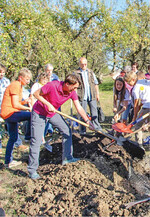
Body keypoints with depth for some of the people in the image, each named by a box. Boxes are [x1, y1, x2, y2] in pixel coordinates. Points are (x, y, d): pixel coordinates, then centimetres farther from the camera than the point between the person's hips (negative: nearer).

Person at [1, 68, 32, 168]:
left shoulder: (19, 86, 18)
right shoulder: (15, 85, -13)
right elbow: (15, 105, -19)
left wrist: (24, 102, 4)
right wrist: (28, 108, -9)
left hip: (10, 114, 11)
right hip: (9, 113, -11)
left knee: (13, 138, 14)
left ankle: (8, 161, 22)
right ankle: (28, 136, -6)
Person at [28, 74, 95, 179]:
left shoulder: (72, 92, -13)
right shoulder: (52, 86, -30)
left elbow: (79, 108, -10)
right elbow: (36, 94, -18)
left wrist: (87, 120, -16)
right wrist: (48, 104, -26)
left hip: (53, 113, 6)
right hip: (39, 112, -6)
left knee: (67, 131, 5)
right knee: (36, 141, -7)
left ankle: (67, 158, 19)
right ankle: (32, 170, 2)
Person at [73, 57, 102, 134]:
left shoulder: (90, 72, 14)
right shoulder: (76, 73, 1)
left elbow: (96, 83, 18)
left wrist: (97, 94, 13)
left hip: (92, 96, 4)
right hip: (82, 96, -3)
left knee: (94, 112, 7)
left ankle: (96, 126, 17)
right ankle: (82, 130, 11)